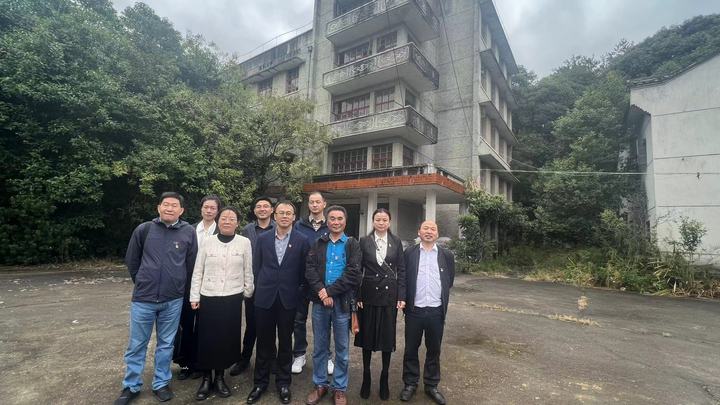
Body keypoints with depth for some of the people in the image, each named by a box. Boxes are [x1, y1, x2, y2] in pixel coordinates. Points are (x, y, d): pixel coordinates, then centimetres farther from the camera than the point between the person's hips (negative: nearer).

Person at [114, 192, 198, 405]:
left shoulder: (189, 232, -6)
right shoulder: (143, 229, -4)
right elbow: (131, 260, 7)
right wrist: (142, 283, 12)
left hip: (173, 300, 0)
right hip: (143, 298, 0)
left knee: (166, 344, 14)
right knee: (137, 345, 13)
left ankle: (161, 384, 31)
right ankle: (131, 386, 32)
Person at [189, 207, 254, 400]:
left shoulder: (244, 243, -3)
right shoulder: (208, 241, -1)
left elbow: (248, 271, 3)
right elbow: (198, 271, 2)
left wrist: (248, 292, 7)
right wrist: (194, 296, 0)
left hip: (232, 299, 0)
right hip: (208, 298, 1)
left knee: (227, 339, 8)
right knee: (206, 338, 6)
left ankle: (220, 377, 27)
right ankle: (206, 378, 25)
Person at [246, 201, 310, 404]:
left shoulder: (302, 241, -3)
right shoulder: (262, 239, 2)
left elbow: (303, 271, 1)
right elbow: (256, 267, 6)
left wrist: (292, 289, 3)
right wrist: (262, 288, 6)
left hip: (288, 299, -1)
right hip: (264, 298, 1)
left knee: (285, 342, 11)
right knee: (264, 341, 12)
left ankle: (283, 382, 29)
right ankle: (260, 381, 30)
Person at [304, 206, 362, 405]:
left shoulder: (353, 245, 0)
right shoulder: (318, 244, 7)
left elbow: (353, 273, -10)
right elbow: (310, 269, -2)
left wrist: (330, 291, -15)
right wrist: (321, 291, -16)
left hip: (342, 302, -2)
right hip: (320, 301, 2)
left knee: (341, 348, 10)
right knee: (319, 347, 14)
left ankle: (340, 388, 26)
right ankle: (320, 384, 31)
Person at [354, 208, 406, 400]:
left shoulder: (396, 242, 3)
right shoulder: (364, 241, -1)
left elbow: (401, 270, 3)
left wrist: (402, 296, -2)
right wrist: (357, 296, -5)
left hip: (390, 294, 1)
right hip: (369, 293, 0)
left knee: (387, 337, 8)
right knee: (367, 335, 9)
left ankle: (384, 379, 26)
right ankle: (366, 377, 27)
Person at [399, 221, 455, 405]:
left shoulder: (447, 255, 3)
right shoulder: (409, 253, -1)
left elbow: (450, 281, 11)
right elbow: (402, 278, 4)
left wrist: (440, 297, 12)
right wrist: (406, 300, 4)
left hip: (436, 311, 1)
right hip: (414, 310, -1)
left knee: (434, 350, 14)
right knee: (411, 349, 11)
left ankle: (432, 385, 31)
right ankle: (410, 384, 29)